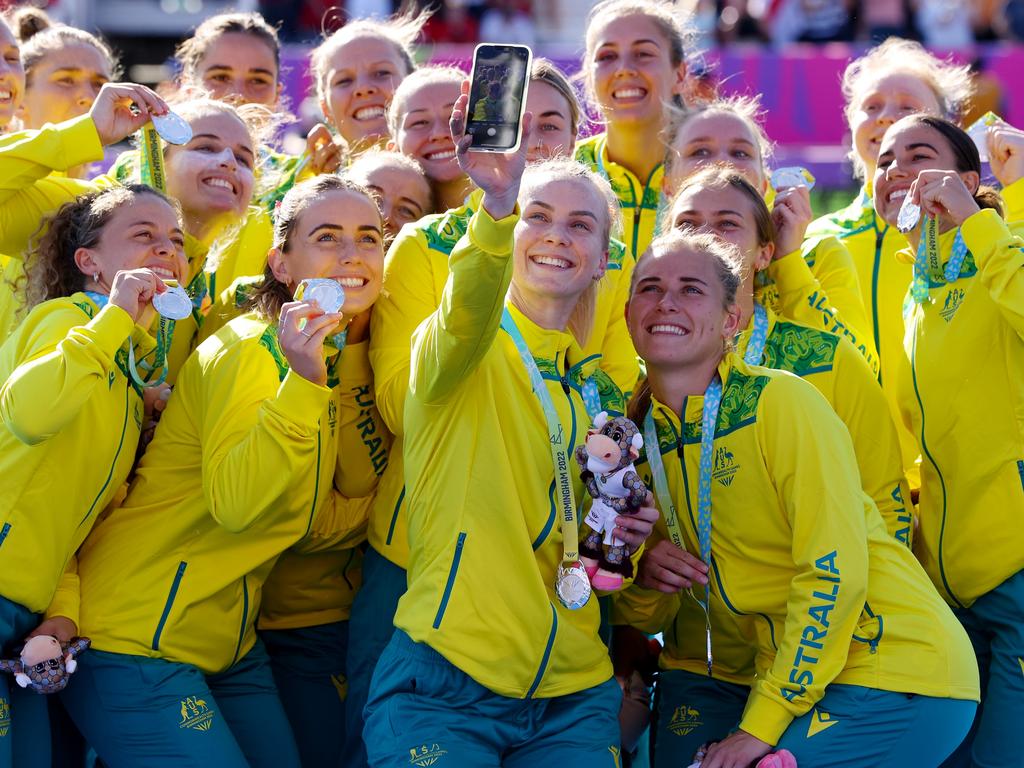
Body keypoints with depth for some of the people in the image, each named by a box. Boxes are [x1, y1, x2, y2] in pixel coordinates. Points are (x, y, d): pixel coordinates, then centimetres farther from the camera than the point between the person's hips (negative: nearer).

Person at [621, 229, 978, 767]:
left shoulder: (781, 400, -13)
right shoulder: (641, 430, 6)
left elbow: (834, 573, -17)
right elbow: (650, 612, 12)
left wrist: (761, 724, -16)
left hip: (898, 674, -6)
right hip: (800, 677, 6)